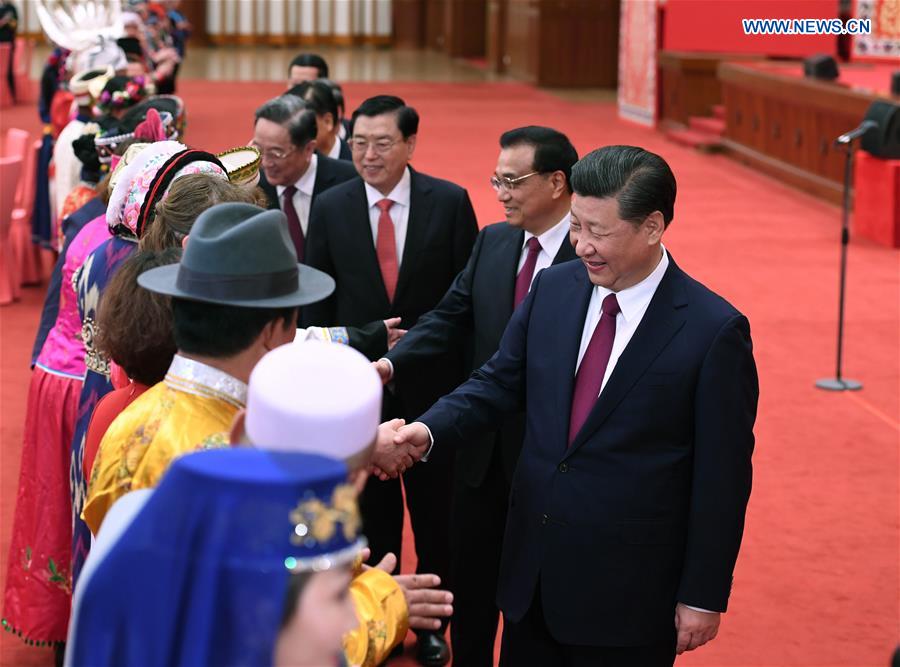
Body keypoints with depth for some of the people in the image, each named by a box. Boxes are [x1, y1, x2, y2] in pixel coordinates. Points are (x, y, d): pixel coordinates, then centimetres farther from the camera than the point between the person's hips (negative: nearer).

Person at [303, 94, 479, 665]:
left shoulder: (450, 202, -8)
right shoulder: (331, 207, -3)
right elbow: (318, 302, 2)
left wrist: (471, 378, -6)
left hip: (432, 383, -1)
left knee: (435, 510, 12)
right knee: (372, 510, 14)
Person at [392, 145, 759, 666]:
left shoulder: (713, 330, -15)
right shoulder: (553, 289, 1)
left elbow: (721, 476, -11)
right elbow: (500, 384, 8)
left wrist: (704, 596, -9)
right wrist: (429, 430, -11)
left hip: (629, 590, -5)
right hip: (534, 570, 5)